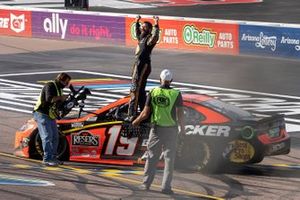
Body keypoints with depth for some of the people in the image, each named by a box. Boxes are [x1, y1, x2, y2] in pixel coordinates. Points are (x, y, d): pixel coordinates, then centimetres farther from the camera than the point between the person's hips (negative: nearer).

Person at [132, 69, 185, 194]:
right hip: (171, 130, -1)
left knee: (152, 156, 12)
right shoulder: (176, 94, -8)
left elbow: (145, 113, -2)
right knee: (169, 158, 4)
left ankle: (146, 183, 13)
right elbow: (180, 114, -9)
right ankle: (166, 187, 1)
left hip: (156, 129, 1)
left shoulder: (153, 93, -4)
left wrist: (136, 121, 16)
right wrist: (182, 129, 5)